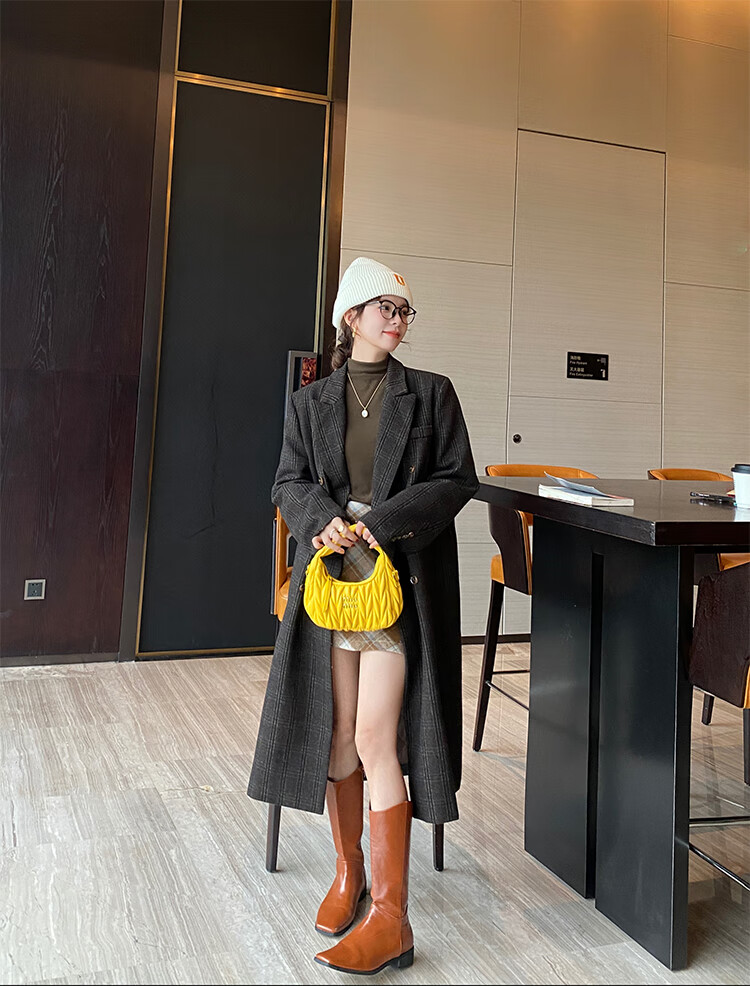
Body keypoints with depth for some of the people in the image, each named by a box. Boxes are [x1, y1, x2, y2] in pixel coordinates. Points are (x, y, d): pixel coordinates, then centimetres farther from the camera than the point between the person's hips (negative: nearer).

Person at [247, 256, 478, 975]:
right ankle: (349, 869, 28)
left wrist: (383, 521, -12)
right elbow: (289, 483, 9)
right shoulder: (309, 403, 13)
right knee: (335, 734, 6)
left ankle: (390, 919, -2)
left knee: (375, 737, -10)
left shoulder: (431, 394, 7)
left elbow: (458, 479, 0)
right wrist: (323, 518, -14)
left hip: (402, 578, -3)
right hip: (331, 573, 3)